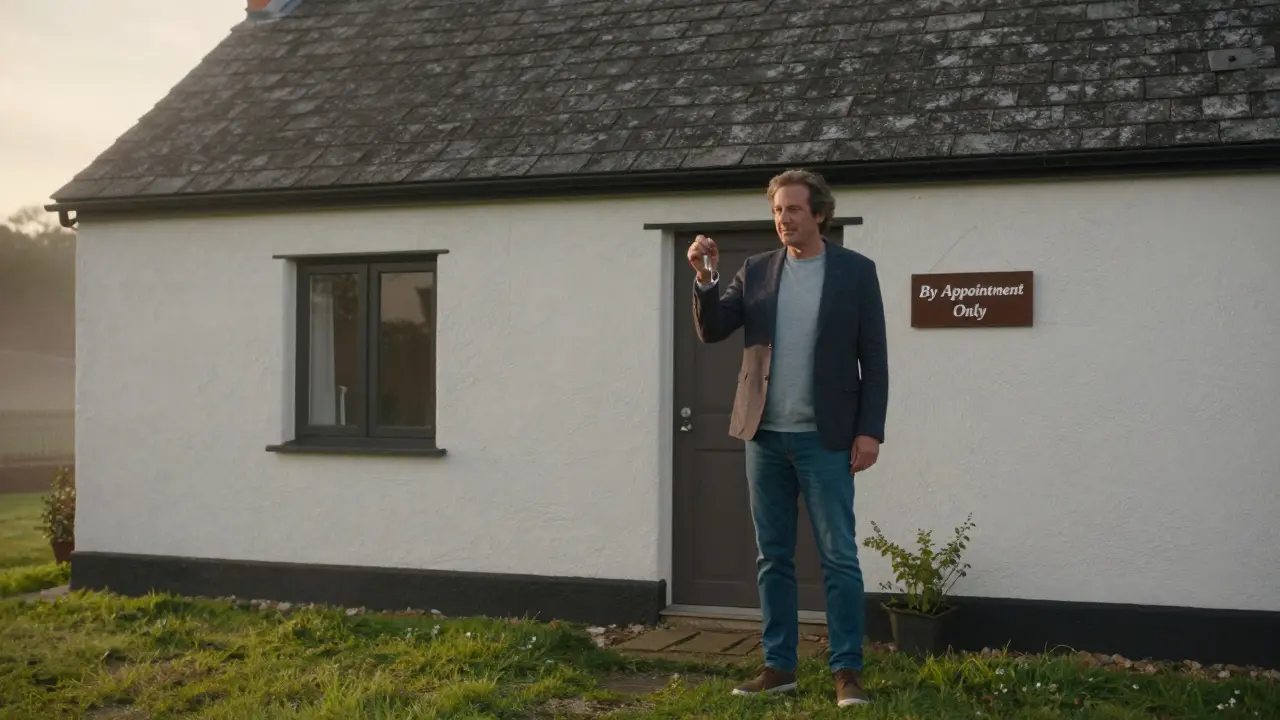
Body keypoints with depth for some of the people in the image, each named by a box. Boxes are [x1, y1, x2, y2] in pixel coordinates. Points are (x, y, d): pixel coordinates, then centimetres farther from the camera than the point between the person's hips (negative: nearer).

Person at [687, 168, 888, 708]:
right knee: (772, 558, 9)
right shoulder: (756, 270, 8)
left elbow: (874, 359, -2)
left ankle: (847, 672, 5)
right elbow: (712, 331, 2)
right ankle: (779, 667, 17)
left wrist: (870, 430, -8)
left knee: (839, 557, -2)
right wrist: (705, 279, -14)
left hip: (825, 438, -3)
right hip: (765, 436, 4)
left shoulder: (856, 270, -1)